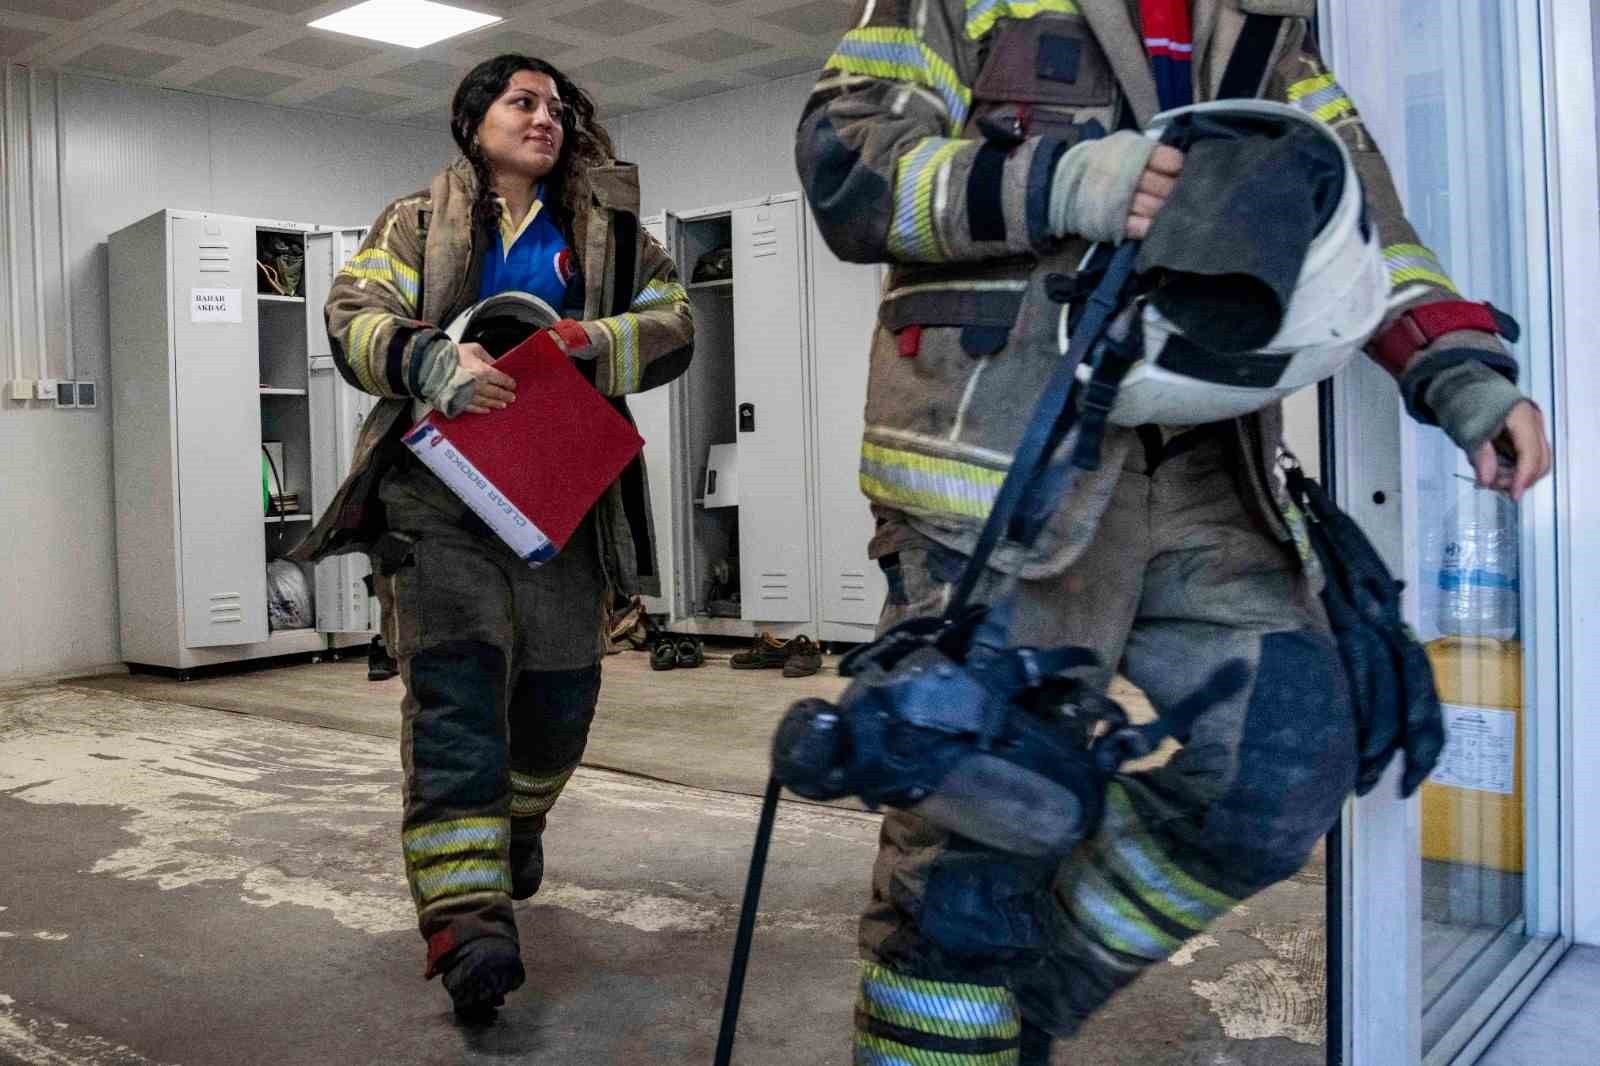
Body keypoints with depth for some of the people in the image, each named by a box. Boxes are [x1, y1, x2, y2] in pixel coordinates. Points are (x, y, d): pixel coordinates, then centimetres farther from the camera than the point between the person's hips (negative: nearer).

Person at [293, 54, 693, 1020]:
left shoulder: (605, 229, 16)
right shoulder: (418, 222, 12)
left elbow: (674, 322, 9)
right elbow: (355, 316, 0)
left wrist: (596, 342, -13)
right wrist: (434, 363, -21)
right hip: (440, 484, -2)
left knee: (561, 681, 7)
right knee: (454, 685, -13)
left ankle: (520, 816, 40)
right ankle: (465, 920, -17)